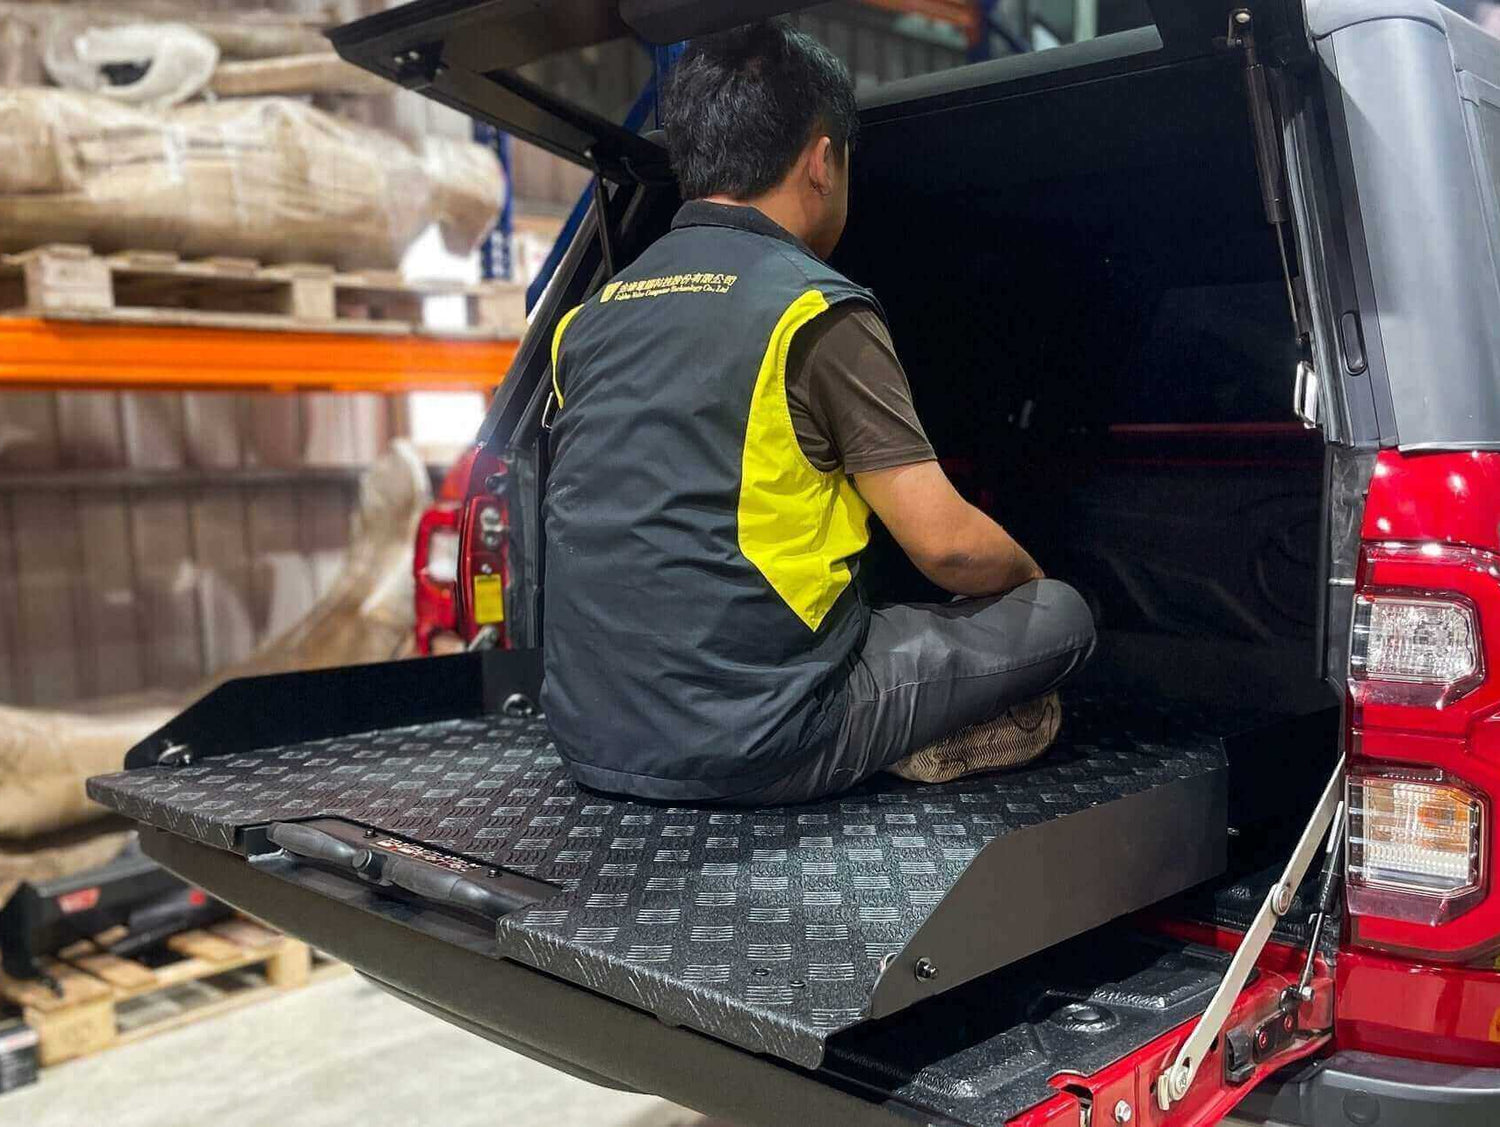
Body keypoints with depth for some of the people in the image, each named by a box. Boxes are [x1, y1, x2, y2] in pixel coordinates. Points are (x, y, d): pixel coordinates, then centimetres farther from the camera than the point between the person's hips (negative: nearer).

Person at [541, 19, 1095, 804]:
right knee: (1059, 618, 6)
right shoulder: (815, 310, -10)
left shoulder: (586, 321, 10)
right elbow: (947, 543, -11)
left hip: (590, 738, 7)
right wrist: (1030, 578, 13)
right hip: (747, 747, -7)